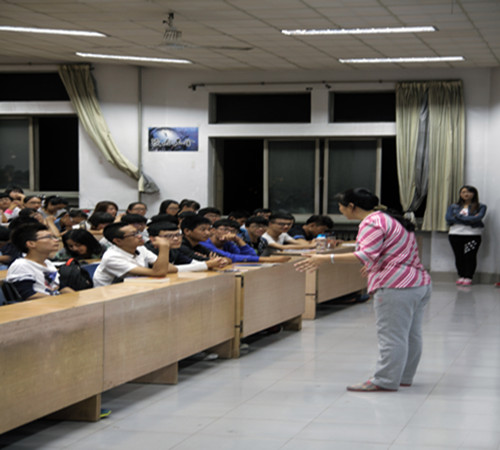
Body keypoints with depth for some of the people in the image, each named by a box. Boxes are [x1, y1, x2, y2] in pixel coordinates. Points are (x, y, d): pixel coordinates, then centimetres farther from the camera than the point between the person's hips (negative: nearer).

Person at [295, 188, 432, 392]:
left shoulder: (372, 223, -12)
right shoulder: (391, 219, 19)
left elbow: (367, 254, -27)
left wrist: (327, 259, -31)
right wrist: (372, 267, 44)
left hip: (397, 288, -10)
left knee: (391, 336, -6)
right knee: (411, 336, 14)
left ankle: (385, 381, -3)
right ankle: (404, 377, 22)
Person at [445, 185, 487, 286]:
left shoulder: (480, 207, 6)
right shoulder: (454, 207, 14)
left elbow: (477, 218, -11)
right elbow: (448, 218, -2)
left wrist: (459, 217, -5)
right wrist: (469, 220, -7)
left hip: (473, 235, -3)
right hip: (455, 234, 3)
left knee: (470, 256, -7)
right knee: (459, 256, 2)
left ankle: (468, 277, -2)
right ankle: (461, 276, 10)